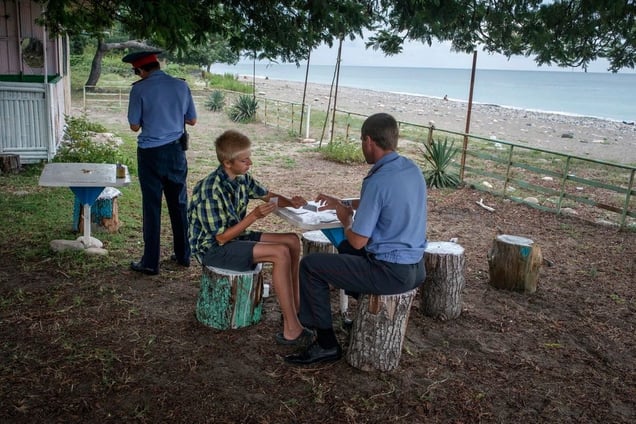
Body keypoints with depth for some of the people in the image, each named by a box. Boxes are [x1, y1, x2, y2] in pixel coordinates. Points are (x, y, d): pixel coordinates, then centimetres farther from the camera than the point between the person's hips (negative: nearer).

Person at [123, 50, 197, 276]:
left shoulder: (139, 89, -10)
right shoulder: (181, 85, 0)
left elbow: (134, 126, -6)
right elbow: (192, 120, 8)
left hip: (150, 153, -3)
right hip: (176, 151, 4)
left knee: (152, 207, 4)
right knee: (179, 204, 14)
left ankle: (150, 263, 11)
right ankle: (183, 255, 25)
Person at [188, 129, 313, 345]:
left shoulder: (242, 177, -2)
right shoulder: (212, 190, -26)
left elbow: (268, 195, 13)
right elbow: (222, 237, -24)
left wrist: (290, 202, -8)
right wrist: (254, 215, -30)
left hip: (235, 235, 9)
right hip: (213, 248, -9)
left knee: (292, 241, -1)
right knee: (281, 254, -23)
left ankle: (295, 307, 7)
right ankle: (292, 330, -19)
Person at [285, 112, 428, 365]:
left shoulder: (377, 181, -22)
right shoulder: (413, 169, 5)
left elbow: (358, 241, -18)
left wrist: (345, 219, 3)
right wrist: (344, 203, 26)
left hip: (392, 273, -9)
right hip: (417, 268, 9)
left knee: (310, 265, -1)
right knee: (345, 248, 32)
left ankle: (326, 344, 6)